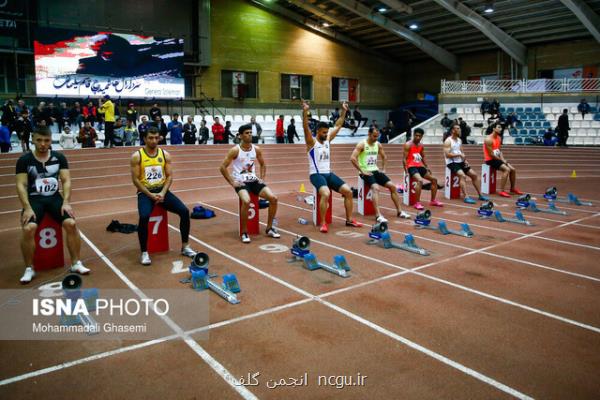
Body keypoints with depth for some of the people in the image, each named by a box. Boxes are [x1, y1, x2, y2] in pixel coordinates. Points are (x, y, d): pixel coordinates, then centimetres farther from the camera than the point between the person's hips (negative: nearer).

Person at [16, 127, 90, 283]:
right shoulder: (24, 160, -2)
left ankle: (76, 263, -6)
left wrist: (66, 202, -13)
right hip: (34, 199, -1)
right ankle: (29, 269, -7)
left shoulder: (59, 158, 3)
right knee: (28, 228, -27)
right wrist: (27, 208, -18)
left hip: (54, 197, 2)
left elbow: (66, 181, 0)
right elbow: (21, 185, -6)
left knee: (71, 223, -22)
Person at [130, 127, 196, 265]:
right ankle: (144, 252, -14)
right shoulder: (137, 156, -4)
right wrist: (150, 194, -17)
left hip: (162, 190, 3)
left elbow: (169, 176, 3)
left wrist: (163, 193, -13)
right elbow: (135, 179, -7)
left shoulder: (165, 154, 5)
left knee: (184, 211, -15)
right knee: (144, 216, -32)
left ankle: (185, 246, -1)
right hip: (145, 192, -3)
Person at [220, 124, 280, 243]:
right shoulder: (235, 150, -9)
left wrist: (262, 178, 8)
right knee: (246, 201, -34)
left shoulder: (256, 149, 5)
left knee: (273, 198, -12)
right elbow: (223, 167, -8)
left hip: (254, 180, 5)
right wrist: (232, 183, -12)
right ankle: (244, 232, -16)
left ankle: (269, 228, 4)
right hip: (241, 182, -5)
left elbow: (263, 165, 21)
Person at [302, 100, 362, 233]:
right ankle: (323, 223, -22)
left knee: (348, 191, -5)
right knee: (326, 193, -34)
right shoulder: (312, 141, -6)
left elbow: (338, 125, 18)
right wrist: (305, 112, -35)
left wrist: (344, 111, 15)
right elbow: (306, 128, -23)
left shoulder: (328, 140, 12)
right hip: (316, 175, -7)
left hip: (329, 173, 7)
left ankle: (349, 219, 7)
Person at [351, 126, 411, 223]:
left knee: (392, 186, -4)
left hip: (376, 171, 7)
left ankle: (399, 211, 5)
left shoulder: (378, 145, 10)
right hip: (366, 172, -7)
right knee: (376, 188, -32)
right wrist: (362, 171, -21)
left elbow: (384, 157, 26)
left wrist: (383, 169, 13)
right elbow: (352, 158, -21)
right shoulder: (362, 144, -10)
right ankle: (378, 215, -36)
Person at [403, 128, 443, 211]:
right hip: (411, 167, -8)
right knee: (420, 180, -32)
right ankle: (417, 203, -25)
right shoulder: (408, 145, -8)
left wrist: (427, 167, 13)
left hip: (420, 166, 8)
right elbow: (405, 159, -11)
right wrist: (406, 171, -19)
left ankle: (433, 201, 15)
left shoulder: (421, 145, 13)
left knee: (434, 179, 4)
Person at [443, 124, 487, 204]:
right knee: (463, 175, -29)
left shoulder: (459, 140, 14)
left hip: (460, 162, 8)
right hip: (451, 163, -8)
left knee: (474, 174, 0)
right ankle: (466, 197, -31)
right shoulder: (448, 141, -11)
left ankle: (480, 195, 8)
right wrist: (459, 154, -21)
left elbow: (461, 152, 19)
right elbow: (447, 155, -20)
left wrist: (465, 160, 2)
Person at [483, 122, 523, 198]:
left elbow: (499, 151, 14)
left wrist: (503, 159, -2)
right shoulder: (489, 139, -18)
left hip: (497, 158, 9)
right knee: (506, 169, -24)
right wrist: (501, 160, -12)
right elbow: (491, 154, -19)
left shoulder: (499, 138, 11)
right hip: (490, 160, -9)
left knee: (513, 169, 4)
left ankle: (513, 188, 21)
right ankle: (501, 191, -22)